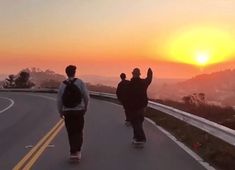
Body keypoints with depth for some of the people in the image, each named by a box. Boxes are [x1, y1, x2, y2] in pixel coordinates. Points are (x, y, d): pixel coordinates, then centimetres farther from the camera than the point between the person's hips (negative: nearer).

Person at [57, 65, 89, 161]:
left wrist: (60, 112, 11)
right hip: (79, 111, -1)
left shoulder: (62, 85, -3)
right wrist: (85, 107, 10)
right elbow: (86, 97, -7)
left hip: (67, 112, 1)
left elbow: (59, 100, -2)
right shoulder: (80, 82, -7)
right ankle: (77, 151, -6)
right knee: (78, 132, 8)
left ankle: (73, 152, 14)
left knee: (71, 133, 12)